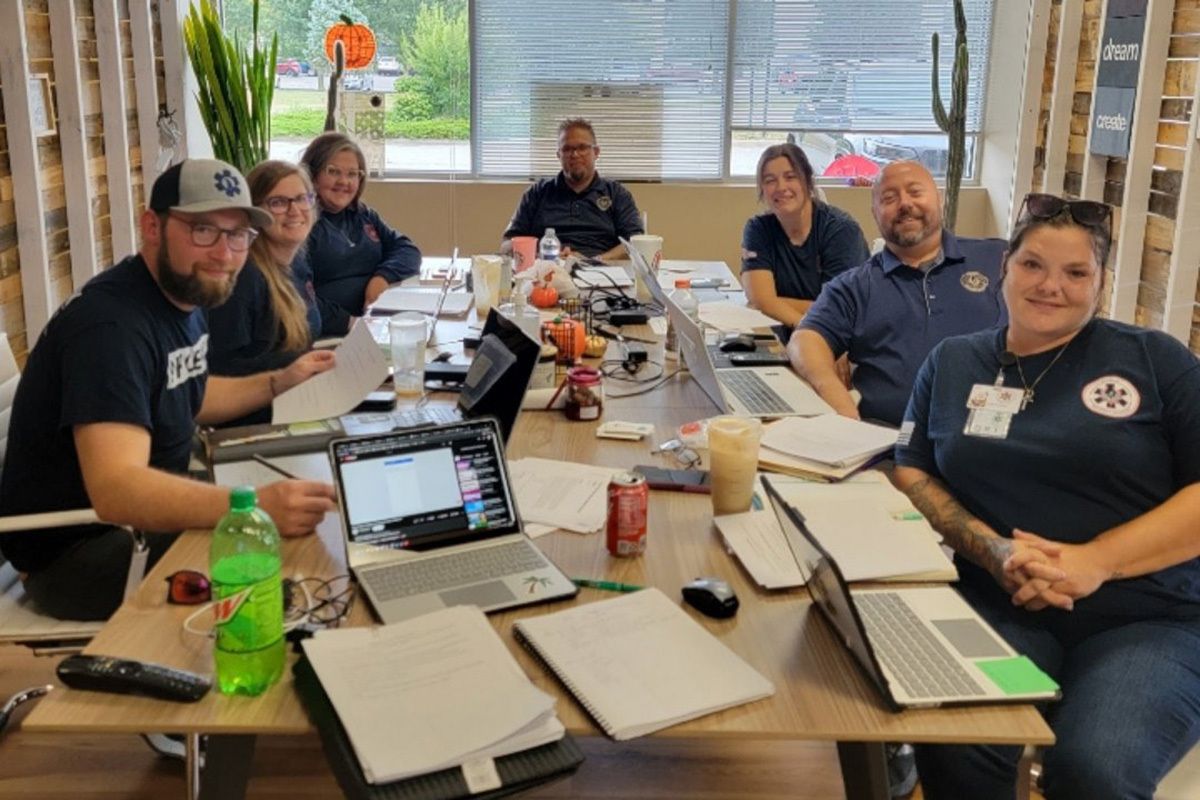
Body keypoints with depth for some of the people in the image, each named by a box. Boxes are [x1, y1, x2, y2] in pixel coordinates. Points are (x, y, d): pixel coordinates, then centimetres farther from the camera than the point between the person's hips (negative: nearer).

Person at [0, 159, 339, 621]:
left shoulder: (186, 296, 3)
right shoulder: (111, 324, -27)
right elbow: (116, 489, -40)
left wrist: (281, 382, 13)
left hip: (146, 511, 9)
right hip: (75, 547, -9)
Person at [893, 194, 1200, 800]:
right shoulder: (953, 363, 13)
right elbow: (911, 475, 10)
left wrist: (1096, 561, -15)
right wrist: (991, 549, -9)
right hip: (1001, 607, 2)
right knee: (953, 749, -29)